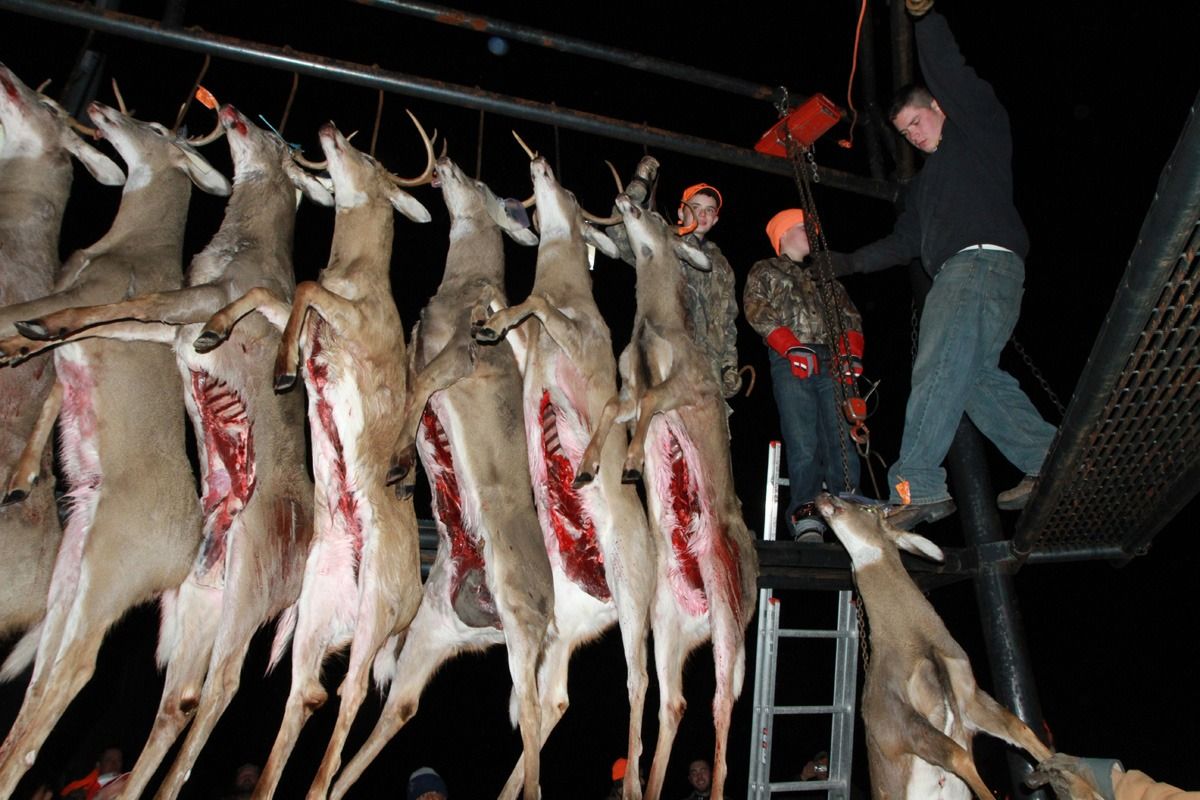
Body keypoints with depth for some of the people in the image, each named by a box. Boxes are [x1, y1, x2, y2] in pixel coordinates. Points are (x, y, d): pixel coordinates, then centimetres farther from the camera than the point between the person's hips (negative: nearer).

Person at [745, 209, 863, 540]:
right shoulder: (765, 271, 19)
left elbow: (850, 316, 22)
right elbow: (756, 309, 1)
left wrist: (852, 351, 2)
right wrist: (791, 346, -13)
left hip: (832, 362, 4)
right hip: (792, 363, -4)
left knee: (842, 440, -7)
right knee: (803, 442, -14)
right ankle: (806, 517, -16)